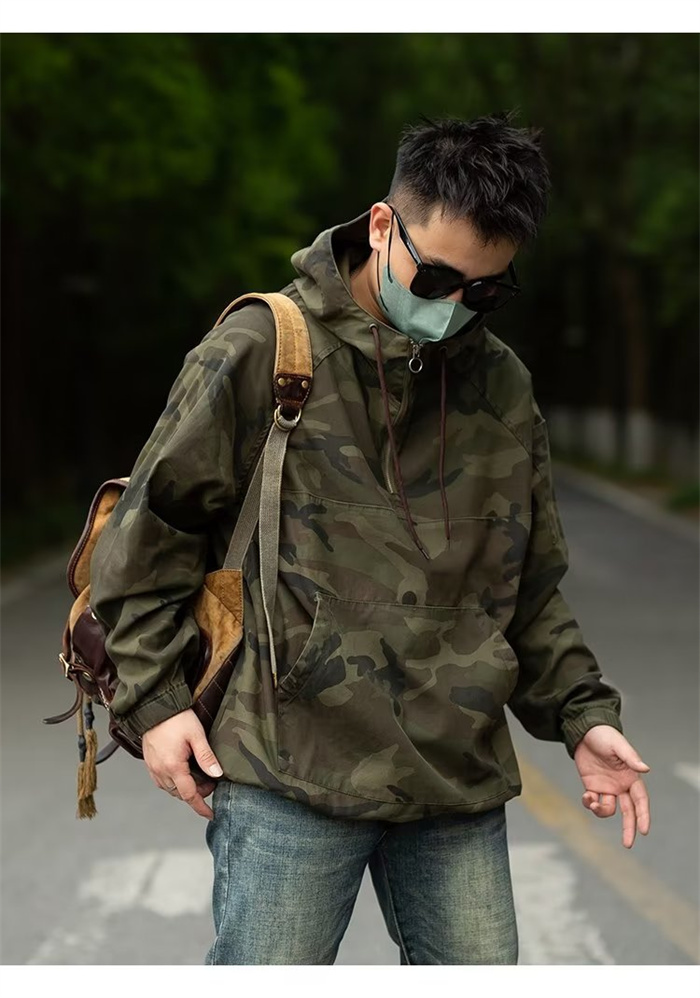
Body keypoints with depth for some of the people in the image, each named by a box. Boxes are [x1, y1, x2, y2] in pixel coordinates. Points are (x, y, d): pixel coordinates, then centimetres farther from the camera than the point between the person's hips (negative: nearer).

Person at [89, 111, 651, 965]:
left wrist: (582, 715, 11)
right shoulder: (262, 350, -3)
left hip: (461, 775, 5)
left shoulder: (503, 388, 12)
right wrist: (153, 697, -4)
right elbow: (152, 528, 1)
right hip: (292, 768, -4)